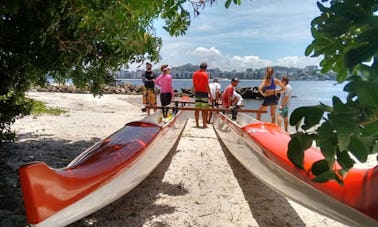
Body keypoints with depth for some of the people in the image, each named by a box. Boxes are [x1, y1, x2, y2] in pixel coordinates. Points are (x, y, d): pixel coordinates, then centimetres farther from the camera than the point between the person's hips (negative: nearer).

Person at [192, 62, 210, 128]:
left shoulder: (194, 74, 5)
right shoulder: (205, 74, -10)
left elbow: (194, 85, 9)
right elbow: (207, 86, -13)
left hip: (197, 93, 5)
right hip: (204, 93, -5)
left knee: (197, 109, 8)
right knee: (204, 110, 0)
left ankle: (197, 124, 12)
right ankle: (204, 124, 4)